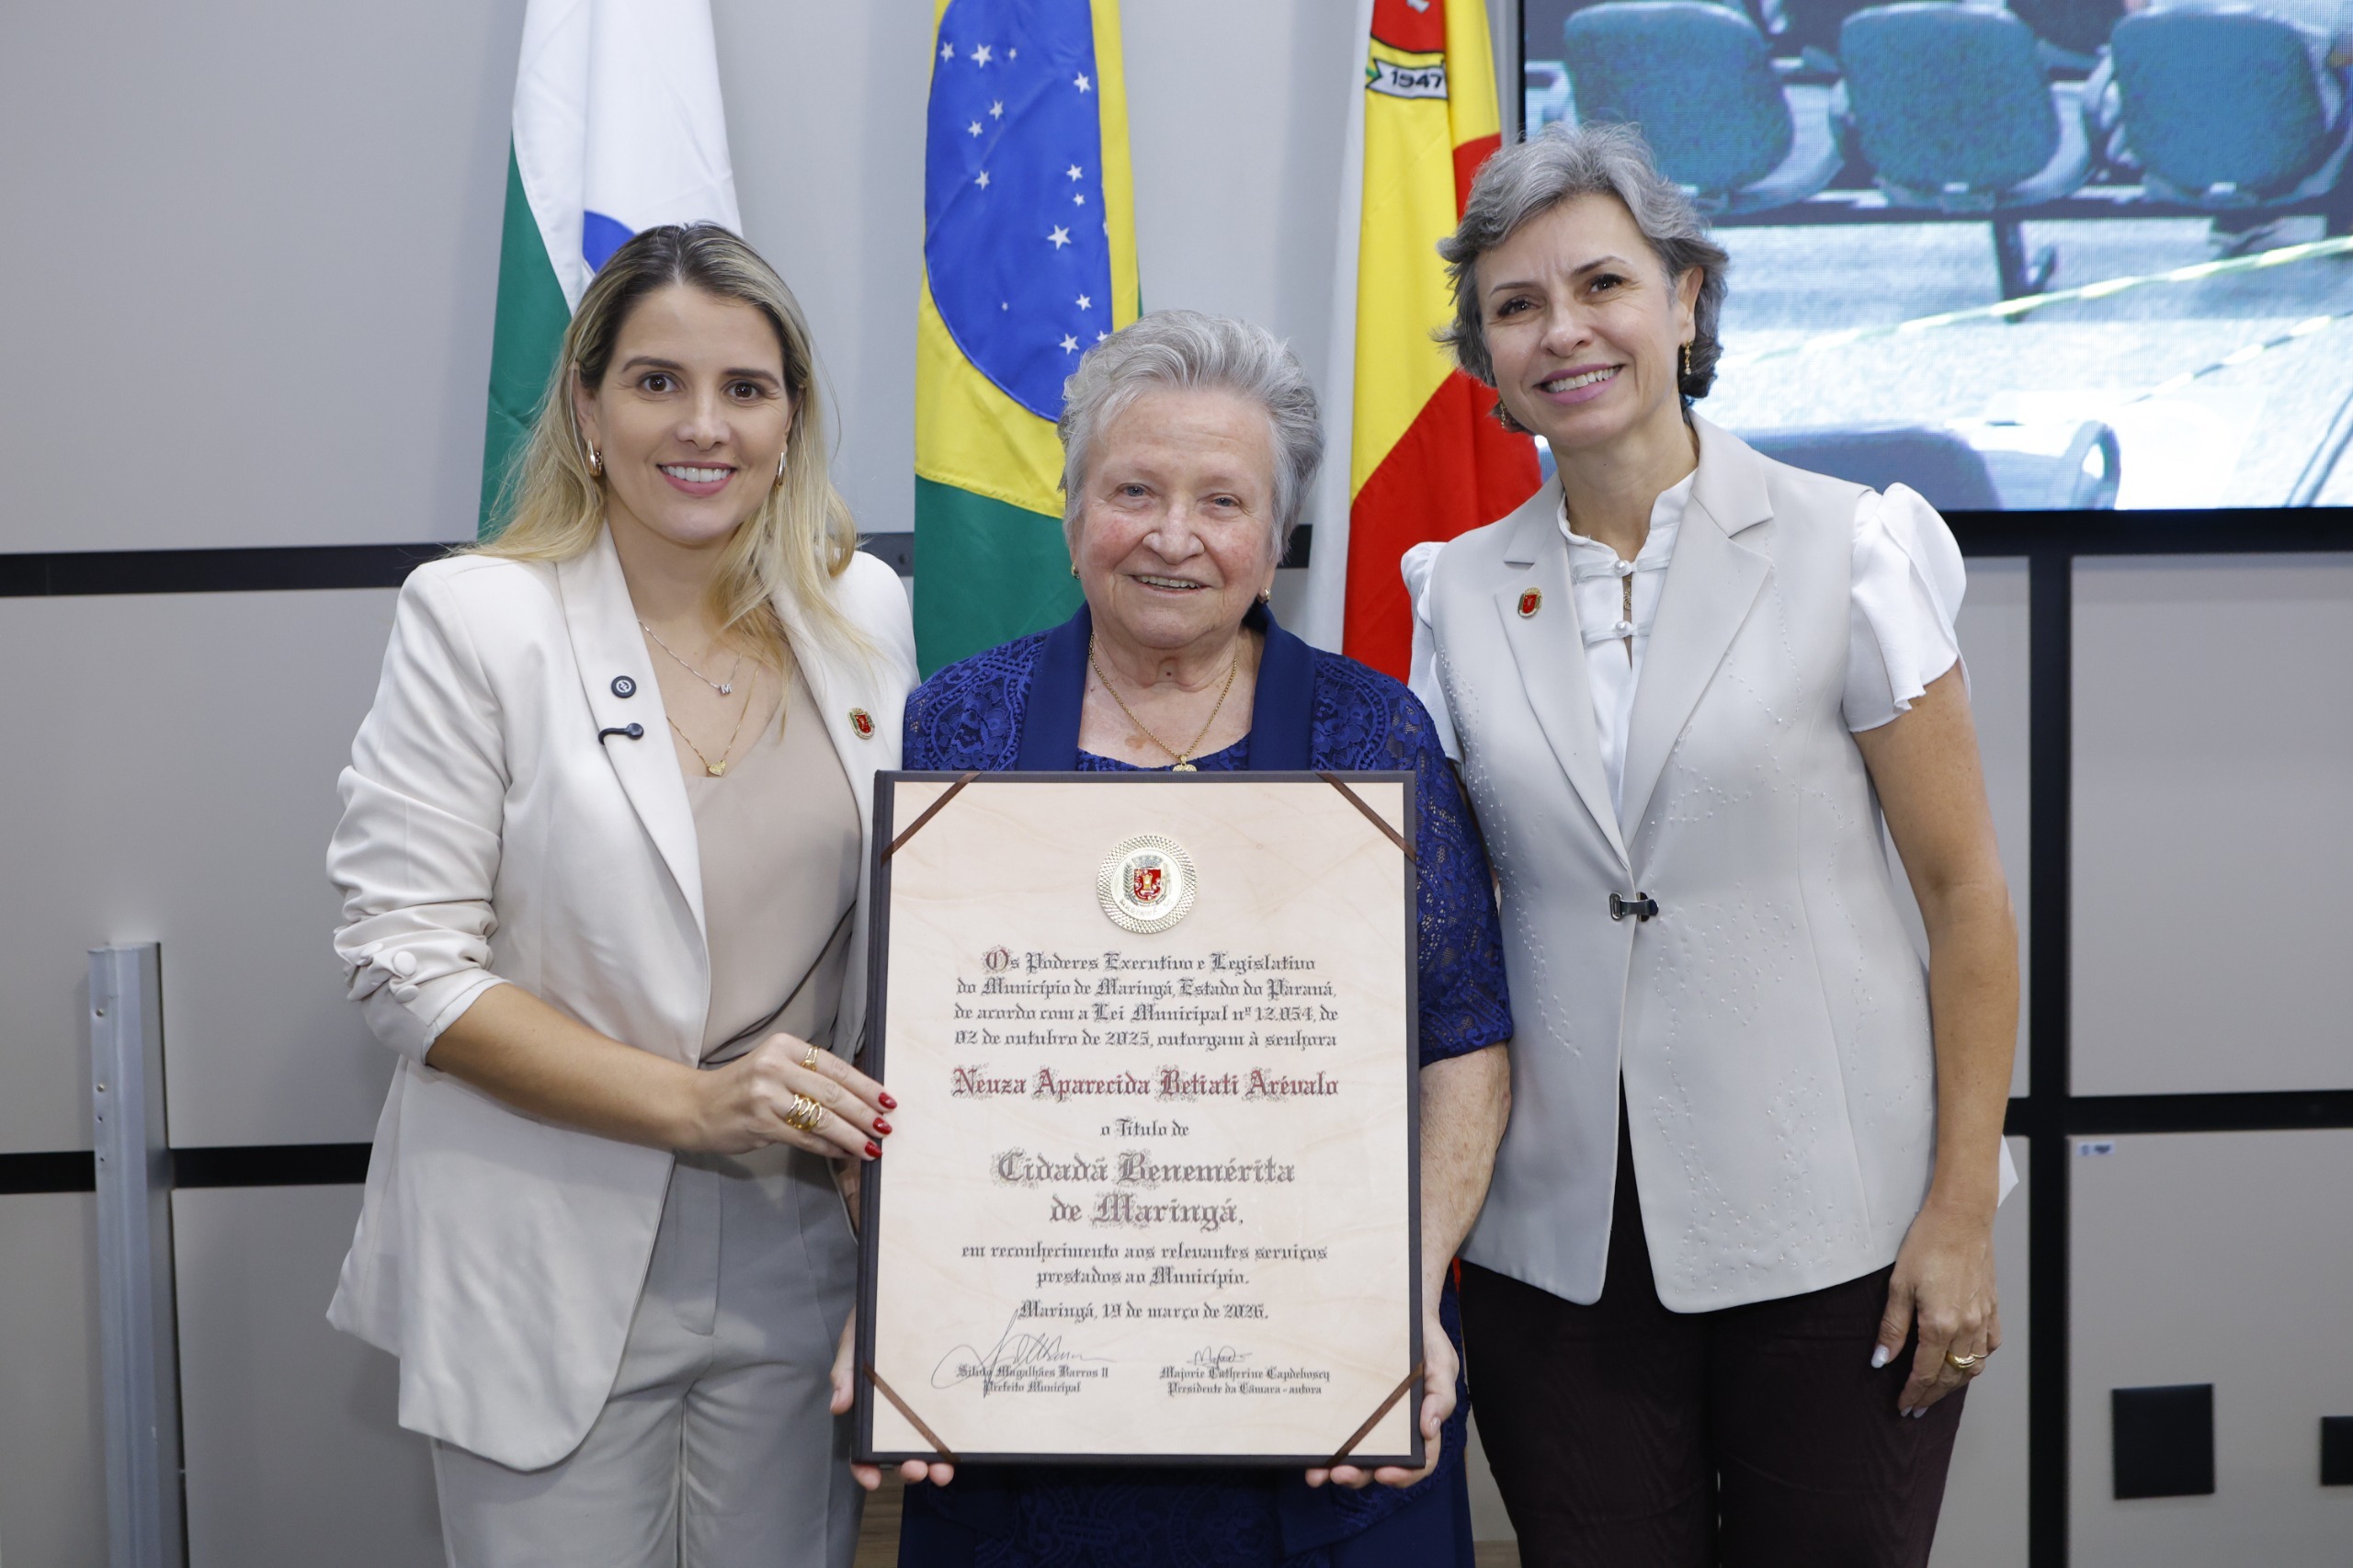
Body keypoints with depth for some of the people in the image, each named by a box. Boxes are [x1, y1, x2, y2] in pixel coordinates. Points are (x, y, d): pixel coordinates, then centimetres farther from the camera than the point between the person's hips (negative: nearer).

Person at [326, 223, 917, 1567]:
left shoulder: (867, 613, 4)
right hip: (549, 1276, -3)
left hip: (793, 1266, 4)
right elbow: (407, 962, -11)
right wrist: (692, 1101, -18)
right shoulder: (476, 620, -8)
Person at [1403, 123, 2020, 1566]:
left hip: (1829, 1230, -2)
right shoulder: (1461, 594, 5)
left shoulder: (1845, 550, -4)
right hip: (1558, 1248, 3)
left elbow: (1967, 893, -3)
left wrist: (1963, 1216, -7)